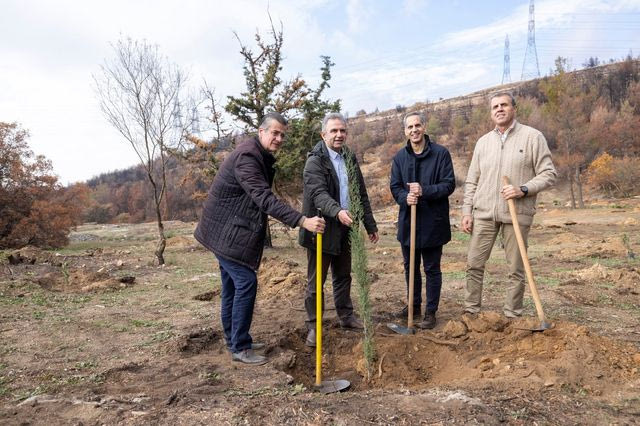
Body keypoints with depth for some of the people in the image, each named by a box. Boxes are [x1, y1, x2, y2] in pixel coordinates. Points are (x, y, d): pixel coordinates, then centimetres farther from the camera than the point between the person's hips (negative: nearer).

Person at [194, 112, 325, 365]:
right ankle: (240, 348, -2)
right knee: (246, 282, -11)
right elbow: (264, 198, -34)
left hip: (229, 232, 10)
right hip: (226, 233, -10)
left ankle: (234, 341, 25)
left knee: (232, 286, 14)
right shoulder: (246, 157, -22)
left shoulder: (261, 157, 11)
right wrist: (302, 221, -41)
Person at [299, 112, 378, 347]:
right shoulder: (315, 161, -12)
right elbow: (318, 194, -26)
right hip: (322, 230, -6)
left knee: (343, 277, 18)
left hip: (344, 230, 6)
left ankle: (346, 316, 33)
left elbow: (362, 194, 14)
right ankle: (313, 326, 14)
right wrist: (338, 211, -44)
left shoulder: (350, 158, 11)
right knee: (316, 281, 4)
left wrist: (370, 225, 13)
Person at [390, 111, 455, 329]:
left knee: (432, 269, 6)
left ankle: (431, 312, 19)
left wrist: (424, 191, -24)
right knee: (410, 266, 17)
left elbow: (449, 184, -10)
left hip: (432, 221, -4)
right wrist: (405, 197, -17)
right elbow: (394, 186, 4)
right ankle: (413, 305, 34)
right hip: (408, 220, 4)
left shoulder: (440, 153, -7)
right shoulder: (400, 157, 5)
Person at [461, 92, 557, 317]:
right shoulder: (483, 142, 12)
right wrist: (467, 211, 6)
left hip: (517, 213, -3)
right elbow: (472, 181, 13)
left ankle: (512, 316, 17)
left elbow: (549, 174, -3)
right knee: (474, 264, 4)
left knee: (516, 269, 5)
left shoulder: (532, 136, 0)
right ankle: (471, 311, 15)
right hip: (484, 213, 3)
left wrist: (523, 190, -18)